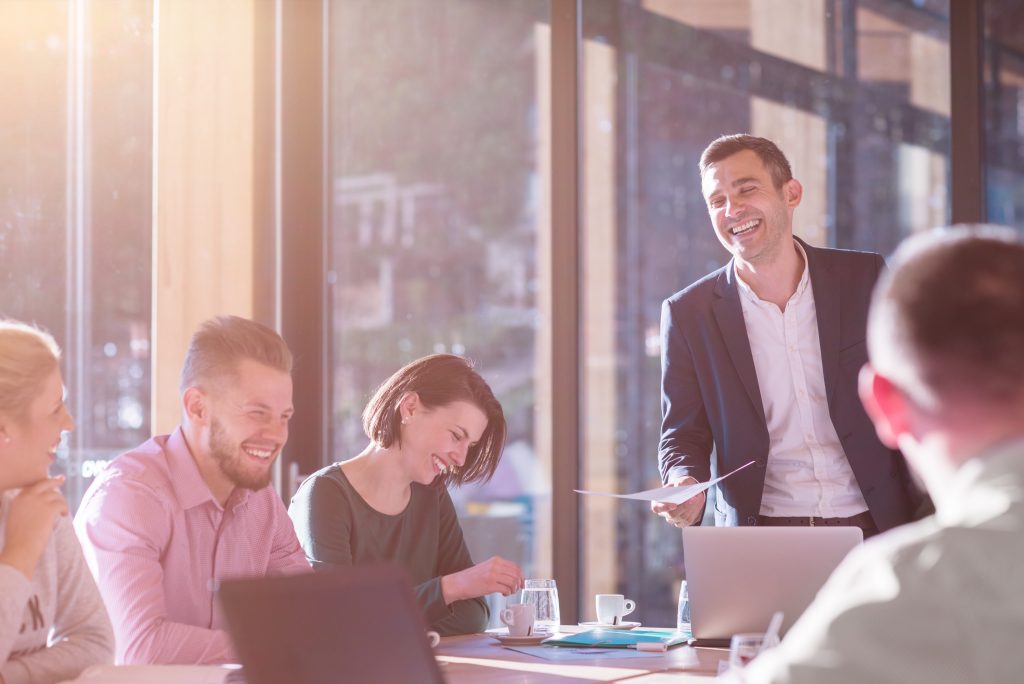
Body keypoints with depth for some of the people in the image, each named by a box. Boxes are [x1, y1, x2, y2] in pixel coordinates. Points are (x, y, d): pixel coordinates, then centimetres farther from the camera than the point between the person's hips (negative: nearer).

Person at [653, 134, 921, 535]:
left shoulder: (864, 277, 5)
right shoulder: (688, 314, 3)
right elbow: (684, 434, 8)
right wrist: (685, 486, -15)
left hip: (873, 529, 0)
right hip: (756, 542, 0)